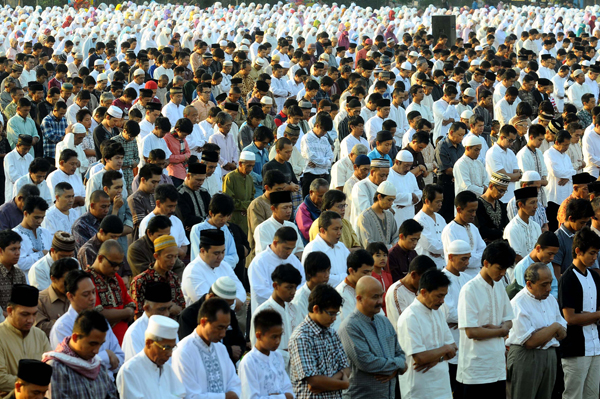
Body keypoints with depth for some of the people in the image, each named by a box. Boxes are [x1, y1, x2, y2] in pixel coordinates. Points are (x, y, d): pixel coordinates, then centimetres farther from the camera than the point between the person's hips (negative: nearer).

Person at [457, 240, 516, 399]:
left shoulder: (499, 286, 10)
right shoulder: (470, 290, -14)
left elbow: (508, 321, 15)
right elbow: (471, 332, -18)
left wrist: (501, 327, -9)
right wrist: (500, 331, -5)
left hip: (497, 366, 7)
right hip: (476, 368, -7)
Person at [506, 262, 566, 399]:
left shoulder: (551, 300, 12)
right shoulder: (518, 304, -14)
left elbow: (562, 333, 13)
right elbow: (530, 342, -19)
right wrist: (555, 327, -9)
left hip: (550, 356, 7)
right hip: (525, 357, -7)